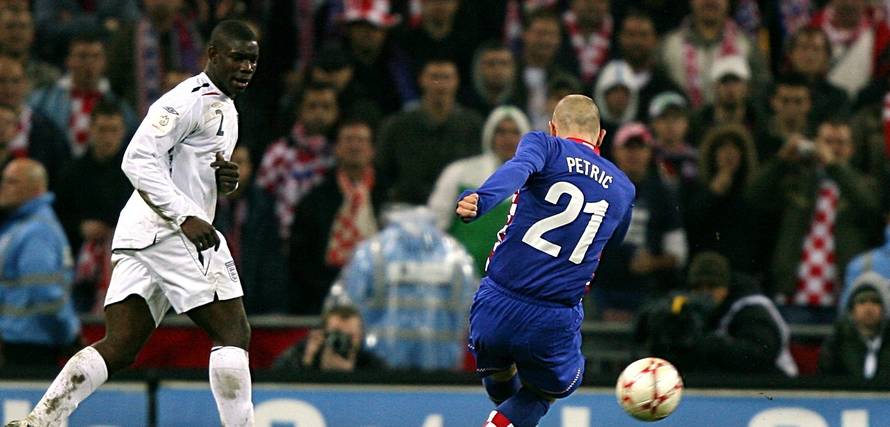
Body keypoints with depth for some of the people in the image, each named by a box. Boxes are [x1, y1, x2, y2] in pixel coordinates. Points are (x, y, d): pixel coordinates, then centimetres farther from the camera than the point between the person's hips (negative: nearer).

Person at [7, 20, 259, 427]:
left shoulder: (225, 109, 23)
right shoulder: (192, 99, -10)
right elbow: (139, 159, -19)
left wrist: (226, 180, 11)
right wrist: (186, 216, -25)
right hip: (167, 231, -10)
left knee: (118, 348, 1)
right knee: (233, 333, -7)